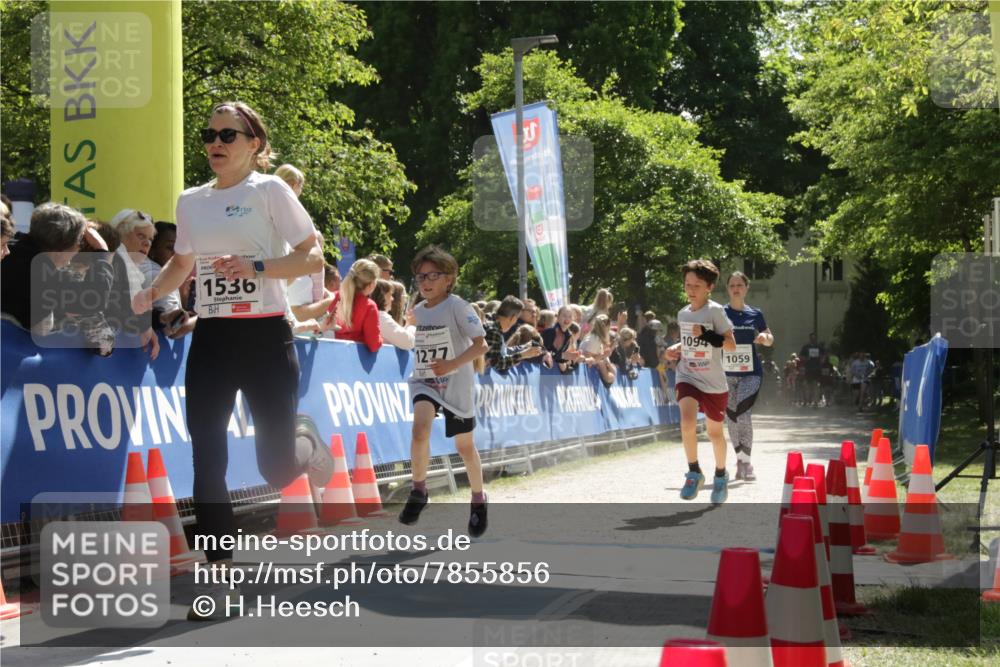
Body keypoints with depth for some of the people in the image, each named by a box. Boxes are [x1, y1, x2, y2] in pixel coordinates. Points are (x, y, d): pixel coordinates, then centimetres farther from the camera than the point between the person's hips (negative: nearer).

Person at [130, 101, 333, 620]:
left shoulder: (269, 191, -5)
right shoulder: (190, 201, 10)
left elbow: (314, 257, -9)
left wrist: (255, 267, -23)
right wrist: (147, 297, 6)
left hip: (265, 337, -4)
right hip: (210, 339, 4)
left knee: (276, 467, -3)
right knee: (207, 460, -4)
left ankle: (310, 455, 35)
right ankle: (218, 577, 2)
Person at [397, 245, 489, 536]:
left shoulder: (457, 306, -11)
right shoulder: (416, 312, 6)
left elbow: (480, 345, -16)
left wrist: (453, 364, -28)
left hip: (456, 384, -3)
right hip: (424, 382, 3)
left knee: (464, 445, 8)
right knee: (420, 427, -26)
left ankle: (478, 501, 29)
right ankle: (418, 491, -14)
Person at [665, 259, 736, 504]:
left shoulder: (715, 311, -10)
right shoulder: (683, 314, 6)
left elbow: (731, 344, -13)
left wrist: (707, 335, -26)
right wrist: (677, 349, 4)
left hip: (713, 382, -3)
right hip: (687, 377, 3)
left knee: (714, 431, 11)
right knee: (687, 420, -23)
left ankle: (720, 475, 35)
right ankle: (694, 472, -9)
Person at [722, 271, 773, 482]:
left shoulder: (755, 314, 6)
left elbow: (770, 339, 17)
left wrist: (764, 337, -6)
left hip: (750, 372, -1)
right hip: (727, 373, 1)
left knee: (743, 415, -17)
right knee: (731, 418, 5)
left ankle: (746, 463, -12)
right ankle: (740, 460, 20)